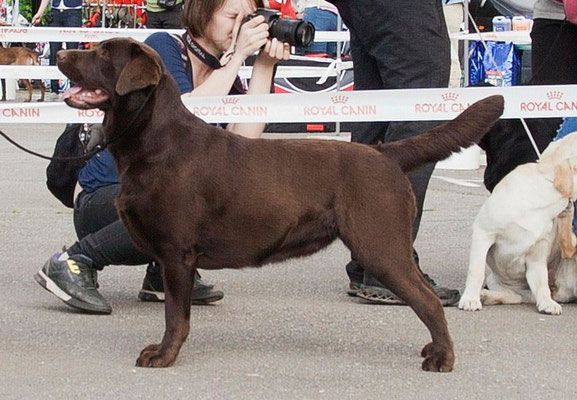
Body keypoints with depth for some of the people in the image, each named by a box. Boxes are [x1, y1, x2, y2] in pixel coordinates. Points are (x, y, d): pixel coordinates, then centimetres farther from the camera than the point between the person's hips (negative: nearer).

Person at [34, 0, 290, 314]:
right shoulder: (163, 48, -11)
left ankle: (166, 276, 1)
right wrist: (236, 55, -22)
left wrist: (264, 65, -11)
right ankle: (74, 262, -18)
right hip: (102, 197, -7)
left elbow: (244, 141, -10)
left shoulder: (223, 72, 7)